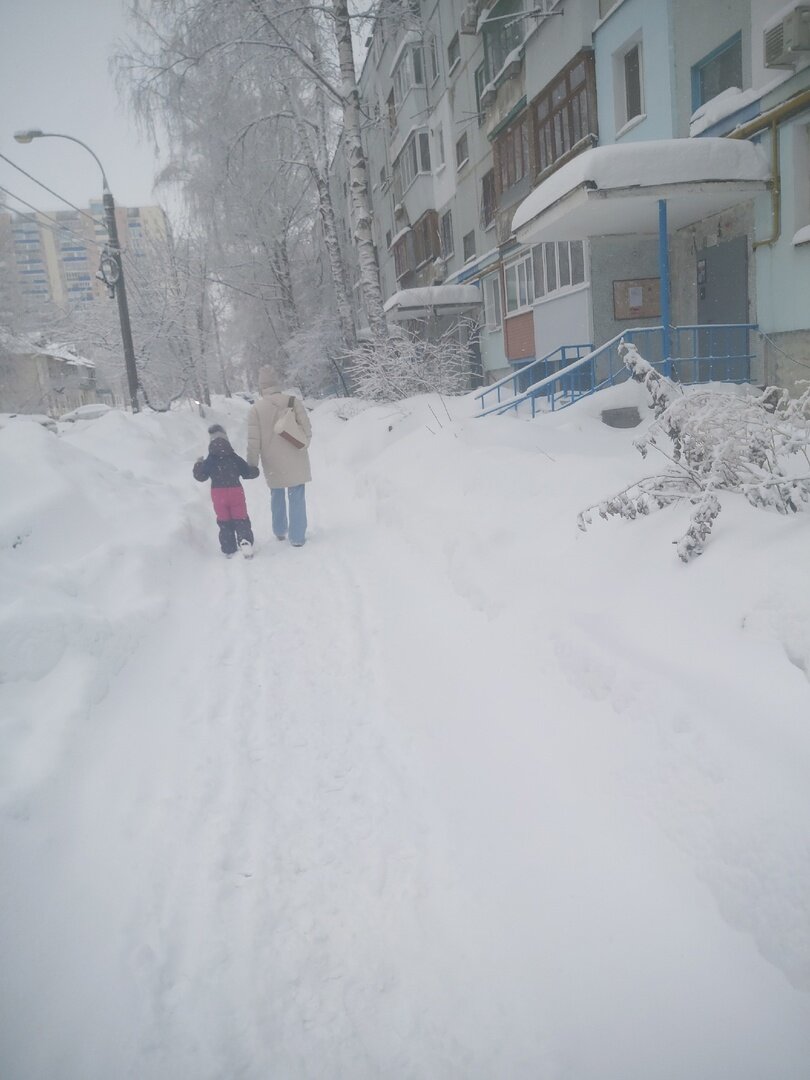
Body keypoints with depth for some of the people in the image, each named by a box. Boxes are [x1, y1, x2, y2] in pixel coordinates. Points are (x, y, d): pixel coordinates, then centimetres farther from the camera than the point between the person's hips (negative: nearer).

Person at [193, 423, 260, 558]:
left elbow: (200, 476, 0)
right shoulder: (235, 458, 2)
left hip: (218, 495, 0)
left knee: (224, 522, 11)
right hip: (236, 492, 0)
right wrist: (254, 470, 28)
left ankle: (229, 550, 12)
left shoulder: (209, 461, -2)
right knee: (241, 520, 7)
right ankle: (245, 543, -15)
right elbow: (248, 472, 5)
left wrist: (198, 465, 17)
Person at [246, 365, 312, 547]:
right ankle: (297, 537, 3)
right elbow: (307, 429, -5)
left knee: (277, 496, 20)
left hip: (273, 462, 1)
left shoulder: (256, 409, -8)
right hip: (295, 460, -1)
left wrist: (252, 464, 2)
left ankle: (280, 531, 31)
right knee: (296, 497, 4)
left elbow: (253, 440, -7)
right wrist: (303, 446, 12)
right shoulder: (293, 401, -8)